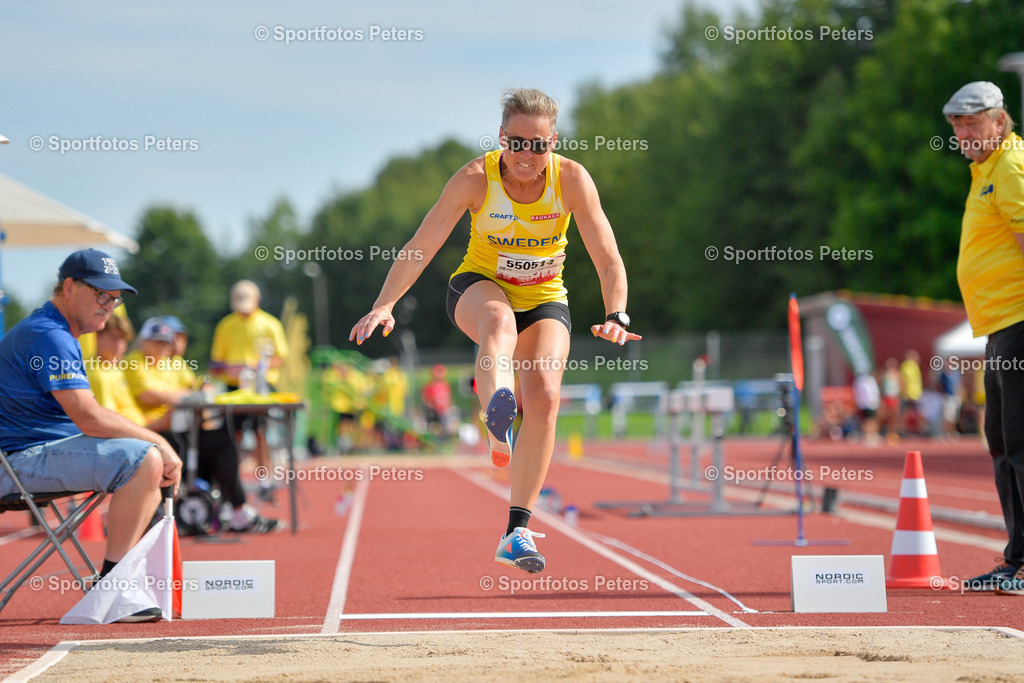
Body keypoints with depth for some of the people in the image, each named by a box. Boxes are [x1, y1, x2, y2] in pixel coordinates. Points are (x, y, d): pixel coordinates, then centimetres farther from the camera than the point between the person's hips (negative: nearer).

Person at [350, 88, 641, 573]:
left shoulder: (571, 179, -16)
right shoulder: (475, 179, -19)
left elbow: (608, 259, -18)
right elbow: (420, 247, -20)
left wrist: (616, 317, -35)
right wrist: (385, 305, -32)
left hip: (544, 300, 2)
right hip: (480, 286, -2)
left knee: (544, 397, -21)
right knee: (499, 320, -39)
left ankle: (517, 532, -16)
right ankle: (496, 421, -69)